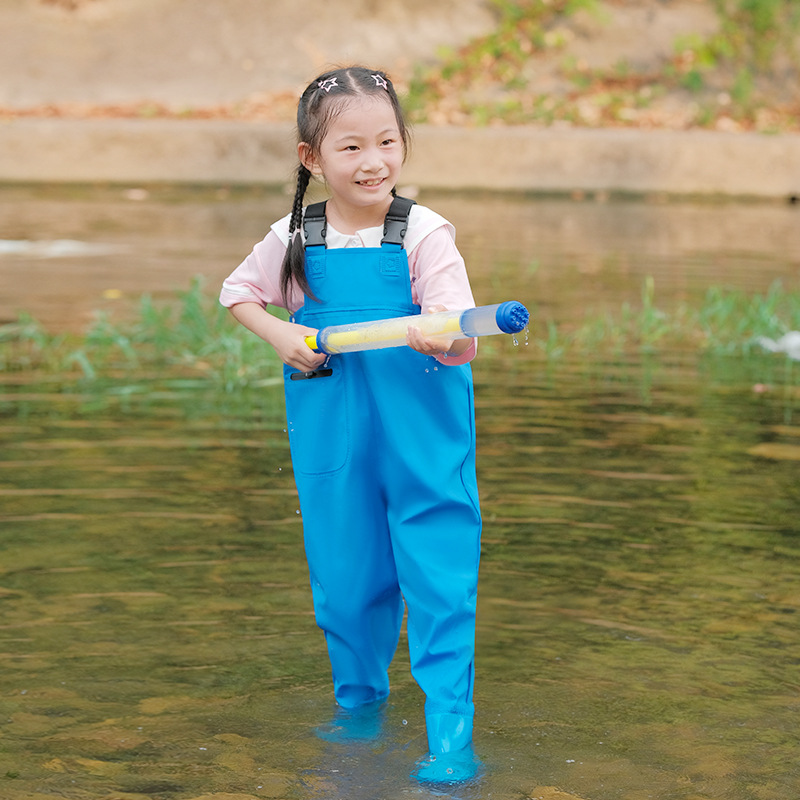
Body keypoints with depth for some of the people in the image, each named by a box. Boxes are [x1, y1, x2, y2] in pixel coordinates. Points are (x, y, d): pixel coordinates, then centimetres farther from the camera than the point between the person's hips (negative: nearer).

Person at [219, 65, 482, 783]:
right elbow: (238, 291, 18)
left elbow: (460, 341, -16)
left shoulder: (424, 233, -9)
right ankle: (359, 696, 38)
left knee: (439, 578, -5)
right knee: (345, 575, 14)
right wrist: (280, 335, -1)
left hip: (422, 435, -3)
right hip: (333, 439, 3)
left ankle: (451, 732, 2)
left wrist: (442, 337, -40)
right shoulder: (295, 238, 0)